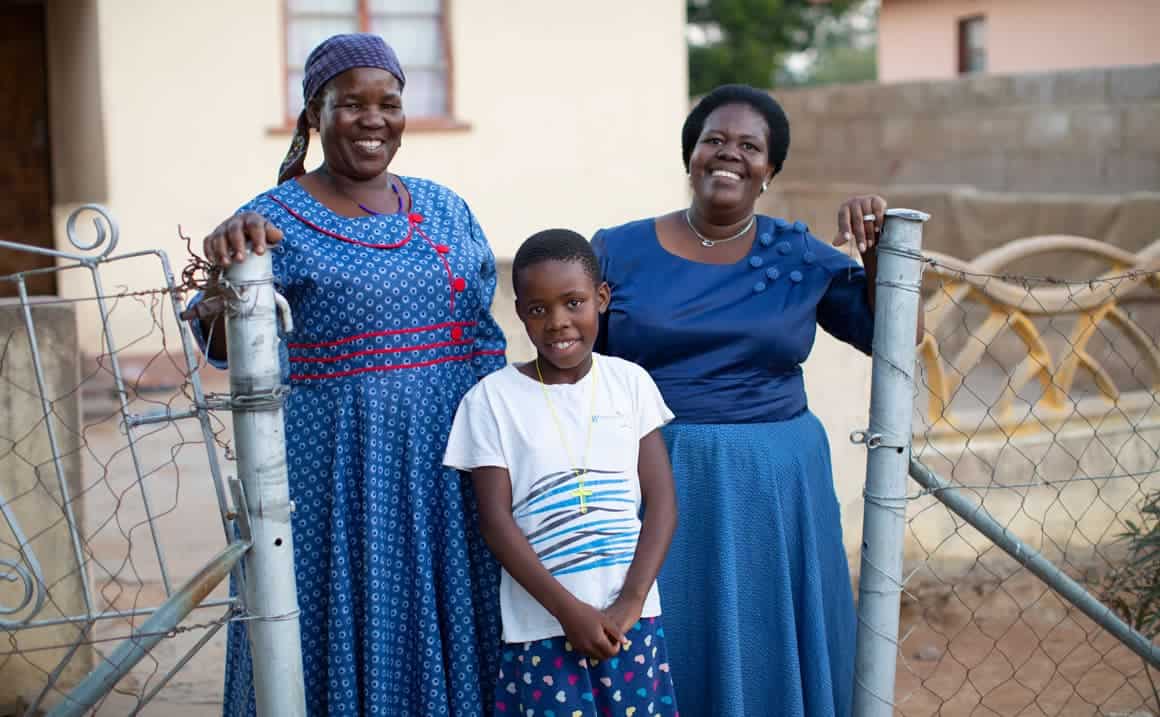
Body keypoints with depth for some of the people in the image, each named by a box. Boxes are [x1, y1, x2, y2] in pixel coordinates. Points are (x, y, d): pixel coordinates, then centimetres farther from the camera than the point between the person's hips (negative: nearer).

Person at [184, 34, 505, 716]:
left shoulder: (444, 209, 10)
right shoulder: (275, 220, -4)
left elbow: (486, 334, 16)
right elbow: (225, 347, -15)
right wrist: (227, 272, -34)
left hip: (448, 466, 4)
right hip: (335, 470, -4)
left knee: (446, 633, 10)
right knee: (349, 628, 3)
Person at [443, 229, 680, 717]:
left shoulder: (630, 382, 4)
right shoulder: (492, 398, -2)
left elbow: (661, 502, 2)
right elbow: (496, 521, -5)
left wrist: (630, 602, -9)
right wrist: (568, 609, -12)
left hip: (630, 616, 2)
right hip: (542, 621, -2)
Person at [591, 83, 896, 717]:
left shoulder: (801, 256, 4)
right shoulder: (618, 252, 1)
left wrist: (879, 244, -5)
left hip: (775, 484, 1)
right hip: (660, 482, -1)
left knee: (769, 656, 9)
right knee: (661, 658, 7)